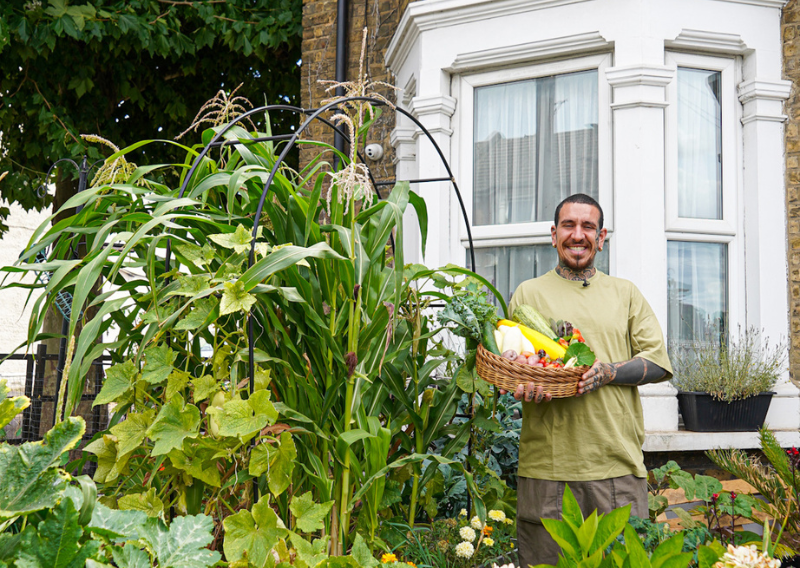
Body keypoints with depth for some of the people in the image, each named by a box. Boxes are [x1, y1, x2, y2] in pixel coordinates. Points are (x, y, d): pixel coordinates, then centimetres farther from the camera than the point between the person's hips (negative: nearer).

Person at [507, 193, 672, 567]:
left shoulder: (625, 294, 15)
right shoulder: (528, 294, 11)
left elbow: (659, 361, 8)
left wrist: (609, 372, -11)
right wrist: (523, 386, -15)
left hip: (618, 463, 1)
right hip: (546, 463, -1)